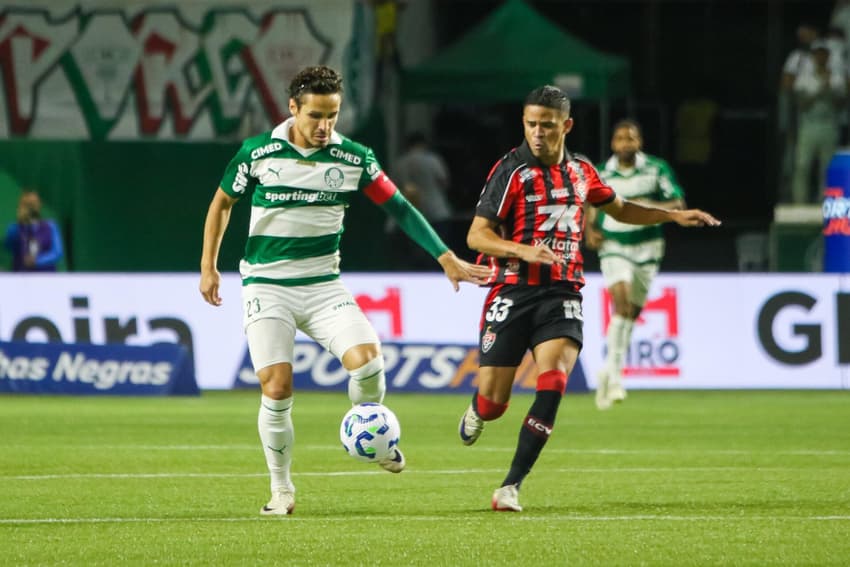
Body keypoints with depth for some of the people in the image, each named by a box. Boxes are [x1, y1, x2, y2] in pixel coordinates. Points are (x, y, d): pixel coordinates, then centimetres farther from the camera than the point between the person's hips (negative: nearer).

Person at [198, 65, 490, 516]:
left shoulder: (354, 158, -3)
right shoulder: (257, 153, -6)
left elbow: (399, 208, 5)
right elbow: (222, 203, 9)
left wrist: (447, 258, 0)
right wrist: (208, 267, 9)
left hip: (324, 285, 1)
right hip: (267, 288, -1)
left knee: (367, 360, -21)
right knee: (277, 389, -12)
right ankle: (281, 490, 7)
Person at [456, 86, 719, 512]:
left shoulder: (579, 171, 11)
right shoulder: (511, 170, -6)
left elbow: (619, 209, 30)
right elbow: (476, 235, -9)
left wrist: (675, 216, 22)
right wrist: (525, 251, -25)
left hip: (561, 295, 3)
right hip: (513, 292, -3)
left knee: (553, 386, -20)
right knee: (493, 403, -3)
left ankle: (511, 487, -14)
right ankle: (477, 412, 37)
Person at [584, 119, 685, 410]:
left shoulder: (657, 169, -4)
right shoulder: (601, 174, -1)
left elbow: (679, 204, -6)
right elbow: (591, 204, 15)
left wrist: (653, 207, -25)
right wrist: (589, 231, -3)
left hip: (646, 248, 2)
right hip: (613, 247, -2)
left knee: (632, 311, 8)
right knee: (621, 302, -22)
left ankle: (610, 370, 23)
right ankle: (614, 374, -24)